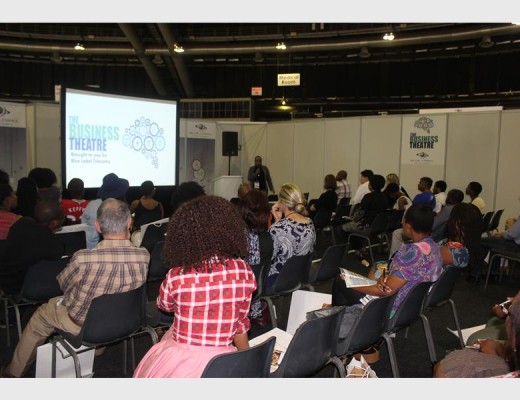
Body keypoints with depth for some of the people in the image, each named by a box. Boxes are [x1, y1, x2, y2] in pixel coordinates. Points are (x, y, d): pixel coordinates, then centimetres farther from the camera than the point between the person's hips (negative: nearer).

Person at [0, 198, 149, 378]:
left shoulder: (83, 259, -33)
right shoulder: (144, 256, -26)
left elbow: (63, 284, -10)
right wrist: (127, 238, -3)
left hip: (83, 323, -3)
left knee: (40, 316, 27)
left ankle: (14, 372, 45)